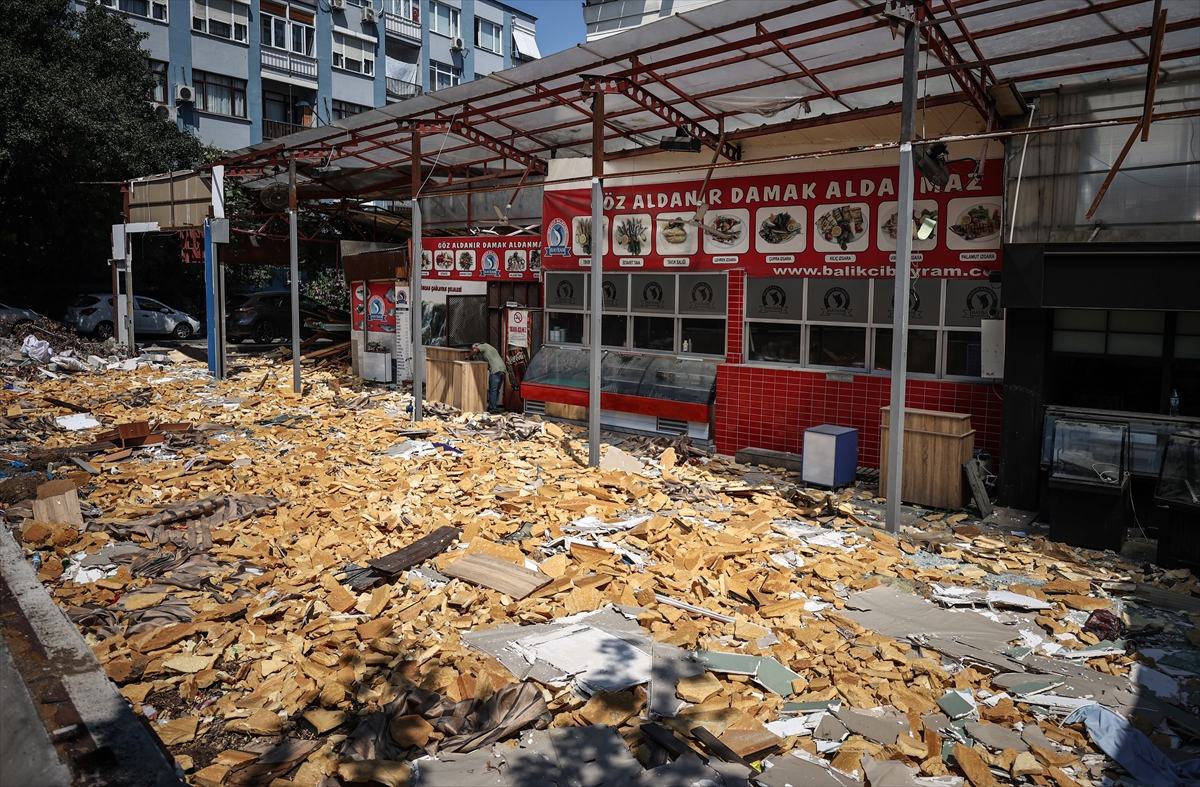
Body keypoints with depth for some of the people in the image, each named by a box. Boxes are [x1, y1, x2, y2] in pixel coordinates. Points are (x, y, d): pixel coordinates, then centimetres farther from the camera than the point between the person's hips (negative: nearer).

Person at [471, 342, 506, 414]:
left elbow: (474, 350, -8)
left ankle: (492, 410, -3)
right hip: (502, 369, 9)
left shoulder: (484, 345, 7)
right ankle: (495, 408, 18)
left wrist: (471, 356, 9)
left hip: (495, 370, -9)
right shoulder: (489, 348, 33)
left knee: (492, 391, -4)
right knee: (496, 391, 15)